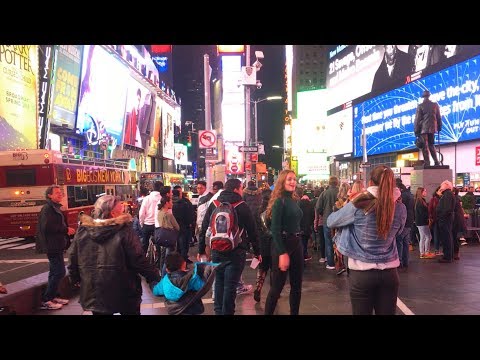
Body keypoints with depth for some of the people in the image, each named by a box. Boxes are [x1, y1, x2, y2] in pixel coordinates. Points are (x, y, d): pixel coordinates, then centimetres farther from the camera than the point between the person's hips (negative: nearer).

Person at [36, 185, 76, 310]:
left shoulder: (55, 208, 17)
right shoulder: (48, 208, -15)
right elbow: (47, 227, -26)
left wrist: (66, 229, 8)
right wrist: (66, 230, -20)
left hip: (56, 246, 11)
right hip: (52, 246, -11)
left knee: (55, 272, 17)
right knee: (59, 272, -10)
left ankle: (52, 296, 27)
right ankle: (46, 301, -4)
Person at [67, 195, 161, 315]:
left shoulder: (82, 230, -2)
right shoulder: (123, 231, -15)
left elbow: (72, 258, 5)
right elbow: (138, 260, -15)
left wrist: (75, 278, 21)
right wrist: (155, 275, -2)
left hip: (94, 294, 4)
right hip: (124, 293, -3)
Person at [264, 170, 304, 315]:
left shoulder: (294, 200, 9)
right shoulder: (279, 201, -13)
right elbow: (275, 229, -18)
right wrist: (282, 253, -22)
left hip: (297, 243, 8)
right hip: (282, 244, -8)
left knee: (297, 284, 14)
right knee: (277, 285, -2)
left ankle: (295, 313, 26)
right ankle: (268, 313, 11)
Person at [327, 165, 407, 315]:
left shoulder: (359, 206, -14)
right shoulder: (400, 208, -4)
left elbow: (331, 221, 0)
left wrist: (351, 204, 15)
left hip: (361, 273, -3)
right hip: (389, 272, 3)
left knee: (362, 313, 10)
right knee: (387, 313, 13)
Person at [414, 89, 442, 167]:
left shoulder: (420, 106, -6)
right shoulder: (435, 105, 5)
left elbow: (417, 119, -7)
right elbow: (439, 117, 10)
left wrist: (416, 130, -3)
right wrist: (439, 127, 19)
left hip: (423, 128, -4)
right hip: (432, 128, 4)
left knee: (425, 146, -2)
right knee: (431, 145, 17)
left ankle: (427, 163, -6)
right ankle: (436, 161, 12)